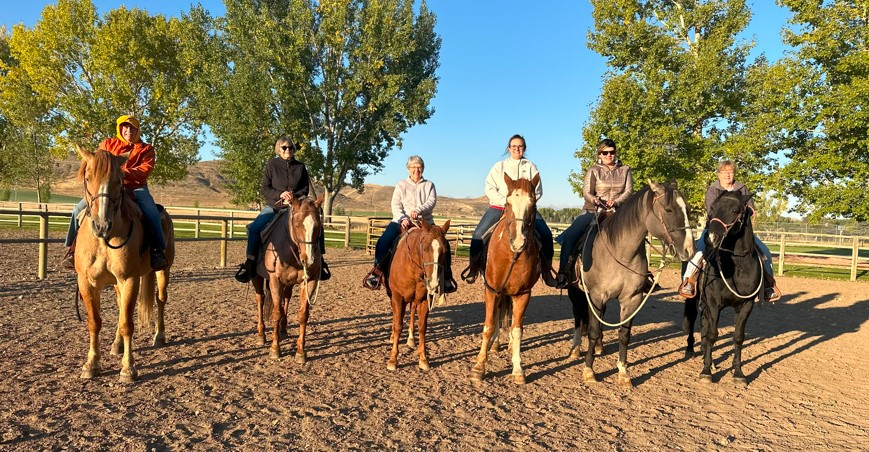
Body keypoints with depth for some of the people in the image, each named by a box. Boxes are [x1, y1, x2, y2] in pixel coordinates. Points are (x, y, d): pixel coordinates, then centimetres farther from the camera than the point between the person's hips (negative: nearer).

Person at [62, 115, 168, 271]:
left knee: (151, 211, -32)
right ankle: (73, 248, -2)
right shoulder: (108, 144, 14)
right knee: (79, 209, -15)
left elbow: (145, 170, -8)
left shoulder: (146, 149, 7)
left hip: (136, 188, -2)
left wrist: (123, 173, -24)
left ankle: (158, 250, -29)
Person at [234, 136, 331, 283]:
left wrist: (294, 196, -15)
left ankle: (319, 262, -5)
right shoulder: (271, 165, 2)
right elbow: (264, 189, -1)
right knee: (254, 228, -24)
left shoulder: (300, 167, 6)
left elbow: (306, 189, 6)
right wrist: (280, 194, -18)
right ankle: (250, 263, -12)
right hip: (273, 206, -1)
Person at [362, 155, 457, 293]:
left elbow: (432, 202, -5)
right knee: (383, 241, -23)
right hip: (402, 221, -1)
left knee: (444, 244, -15)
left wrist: (418, 210, -24)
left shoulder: (429, 185, 12)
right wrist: (403, 218, -20)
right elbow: (396, 205, 0)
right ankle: (376, 271, -10)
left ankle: (446, 277, -2)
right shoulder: (401, 185, 10)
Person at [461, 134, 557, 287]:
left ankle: (547, 271, -6)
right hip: (499, 206, 0)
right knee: (479, 234, -19)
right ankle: (473, 266, -1)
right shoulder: (499, 166, 11)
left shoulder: (530, 167, 12)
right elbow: (490, 188, 2)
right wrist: (505, 202, -12)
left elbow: (538, 190, 5)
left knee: (546, 234, -19)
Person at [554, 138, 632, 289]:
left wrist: (616, 202, -19)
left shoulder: (625, 170, 13)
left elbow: (628, 191, 2)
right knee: (570, 235, -22)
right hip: (593, 211, -2)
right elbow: (586, 192, -5)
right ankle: (563, 272, -17)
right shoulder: (593, 171, 6)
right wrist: (594, 200, -29)